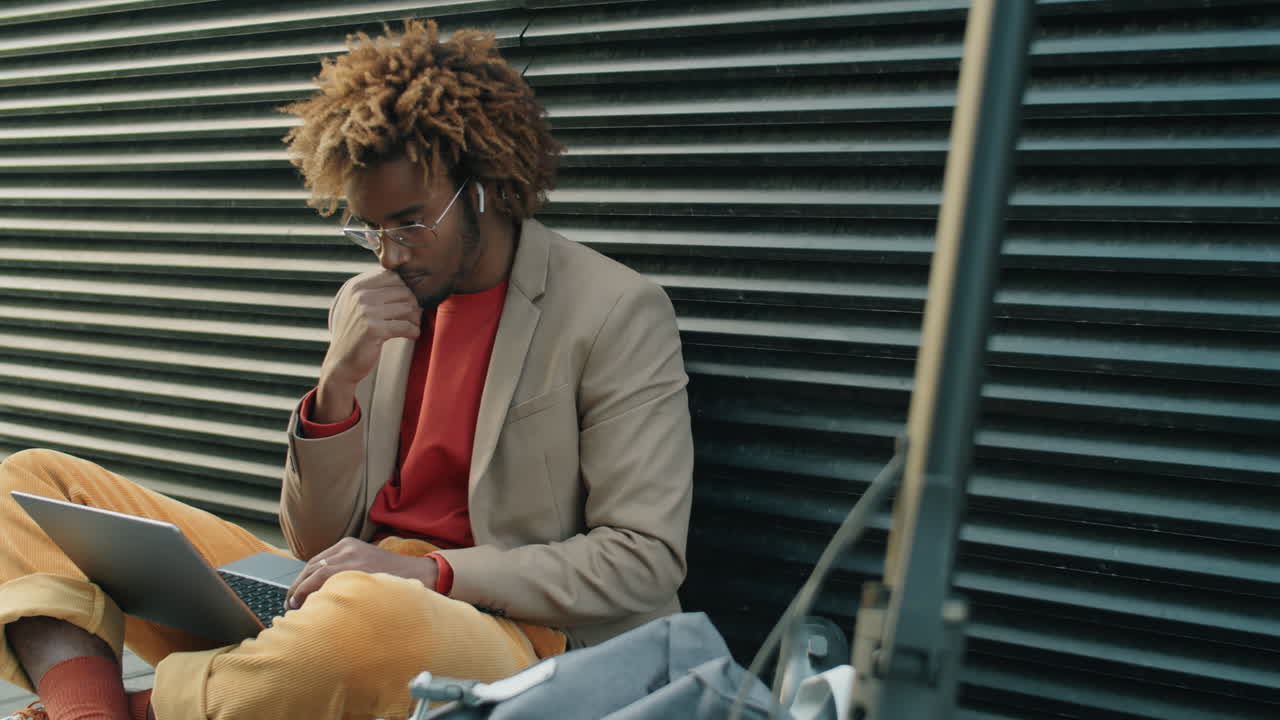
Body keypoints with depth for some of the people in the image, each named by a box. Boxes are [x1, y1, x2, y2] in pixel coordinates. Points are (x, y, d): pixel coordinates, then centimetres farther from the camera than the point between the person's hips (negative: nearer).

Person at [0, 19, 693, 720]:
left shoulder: (618, 314, -5)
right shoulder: (365, 306, 11)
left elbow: (645, 561, -9)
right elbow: (317, 541, 11)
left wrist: (429, 571, -19)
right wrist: (338, 382, -8)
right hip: (341, 596, 6)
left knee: (369, 619, -43)